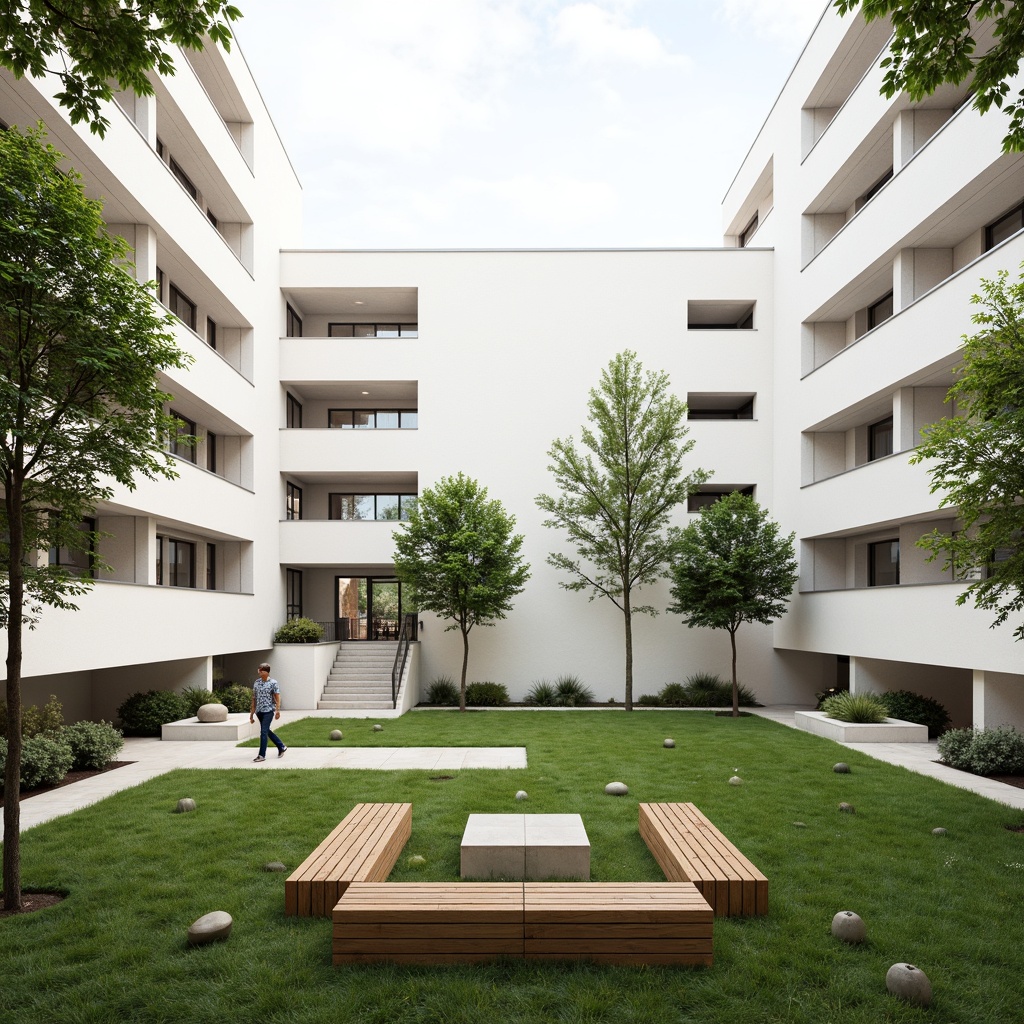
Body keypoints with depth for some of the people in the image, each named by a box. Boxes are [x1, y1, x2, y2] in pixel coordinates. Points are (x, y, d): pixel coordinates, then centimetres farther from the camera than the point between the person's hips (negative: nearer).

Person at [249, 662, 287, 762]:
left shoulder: (273, 683, -4)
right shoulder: (256, 683, 9)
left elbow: (277, 697, -6)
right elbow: (254, 699, 13)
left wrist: (277, 710, -17)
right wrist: (251, 713, 12)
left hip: (268, 710, -6)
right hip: (259, 711, 6)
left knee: (264, 732, -11)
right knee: (267, 731, 14)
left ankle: (262, 755, -6)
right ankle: (281, 747, 31)